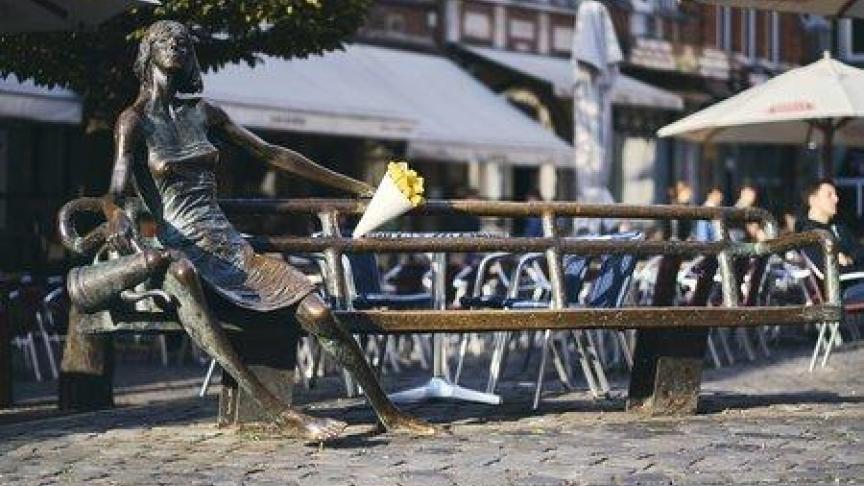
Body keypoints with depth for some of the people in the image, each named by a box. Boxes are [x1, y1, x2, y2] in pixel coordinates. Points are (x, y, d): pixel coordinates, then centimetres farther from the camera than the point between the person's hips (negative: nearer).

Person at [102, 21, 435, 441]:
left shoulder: (203, 114, 16)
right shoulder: (133, 122, 3)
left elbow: (270, 154, 21)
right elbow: (115, 193, -8)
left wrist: (354, 186, 22)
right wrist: (116, 216, -35)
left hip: (228, 244, 5)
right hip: (180, 250, -5)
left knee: (318, 313, -16)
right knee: (182, 272, -42)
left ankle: (389, 414, -4)